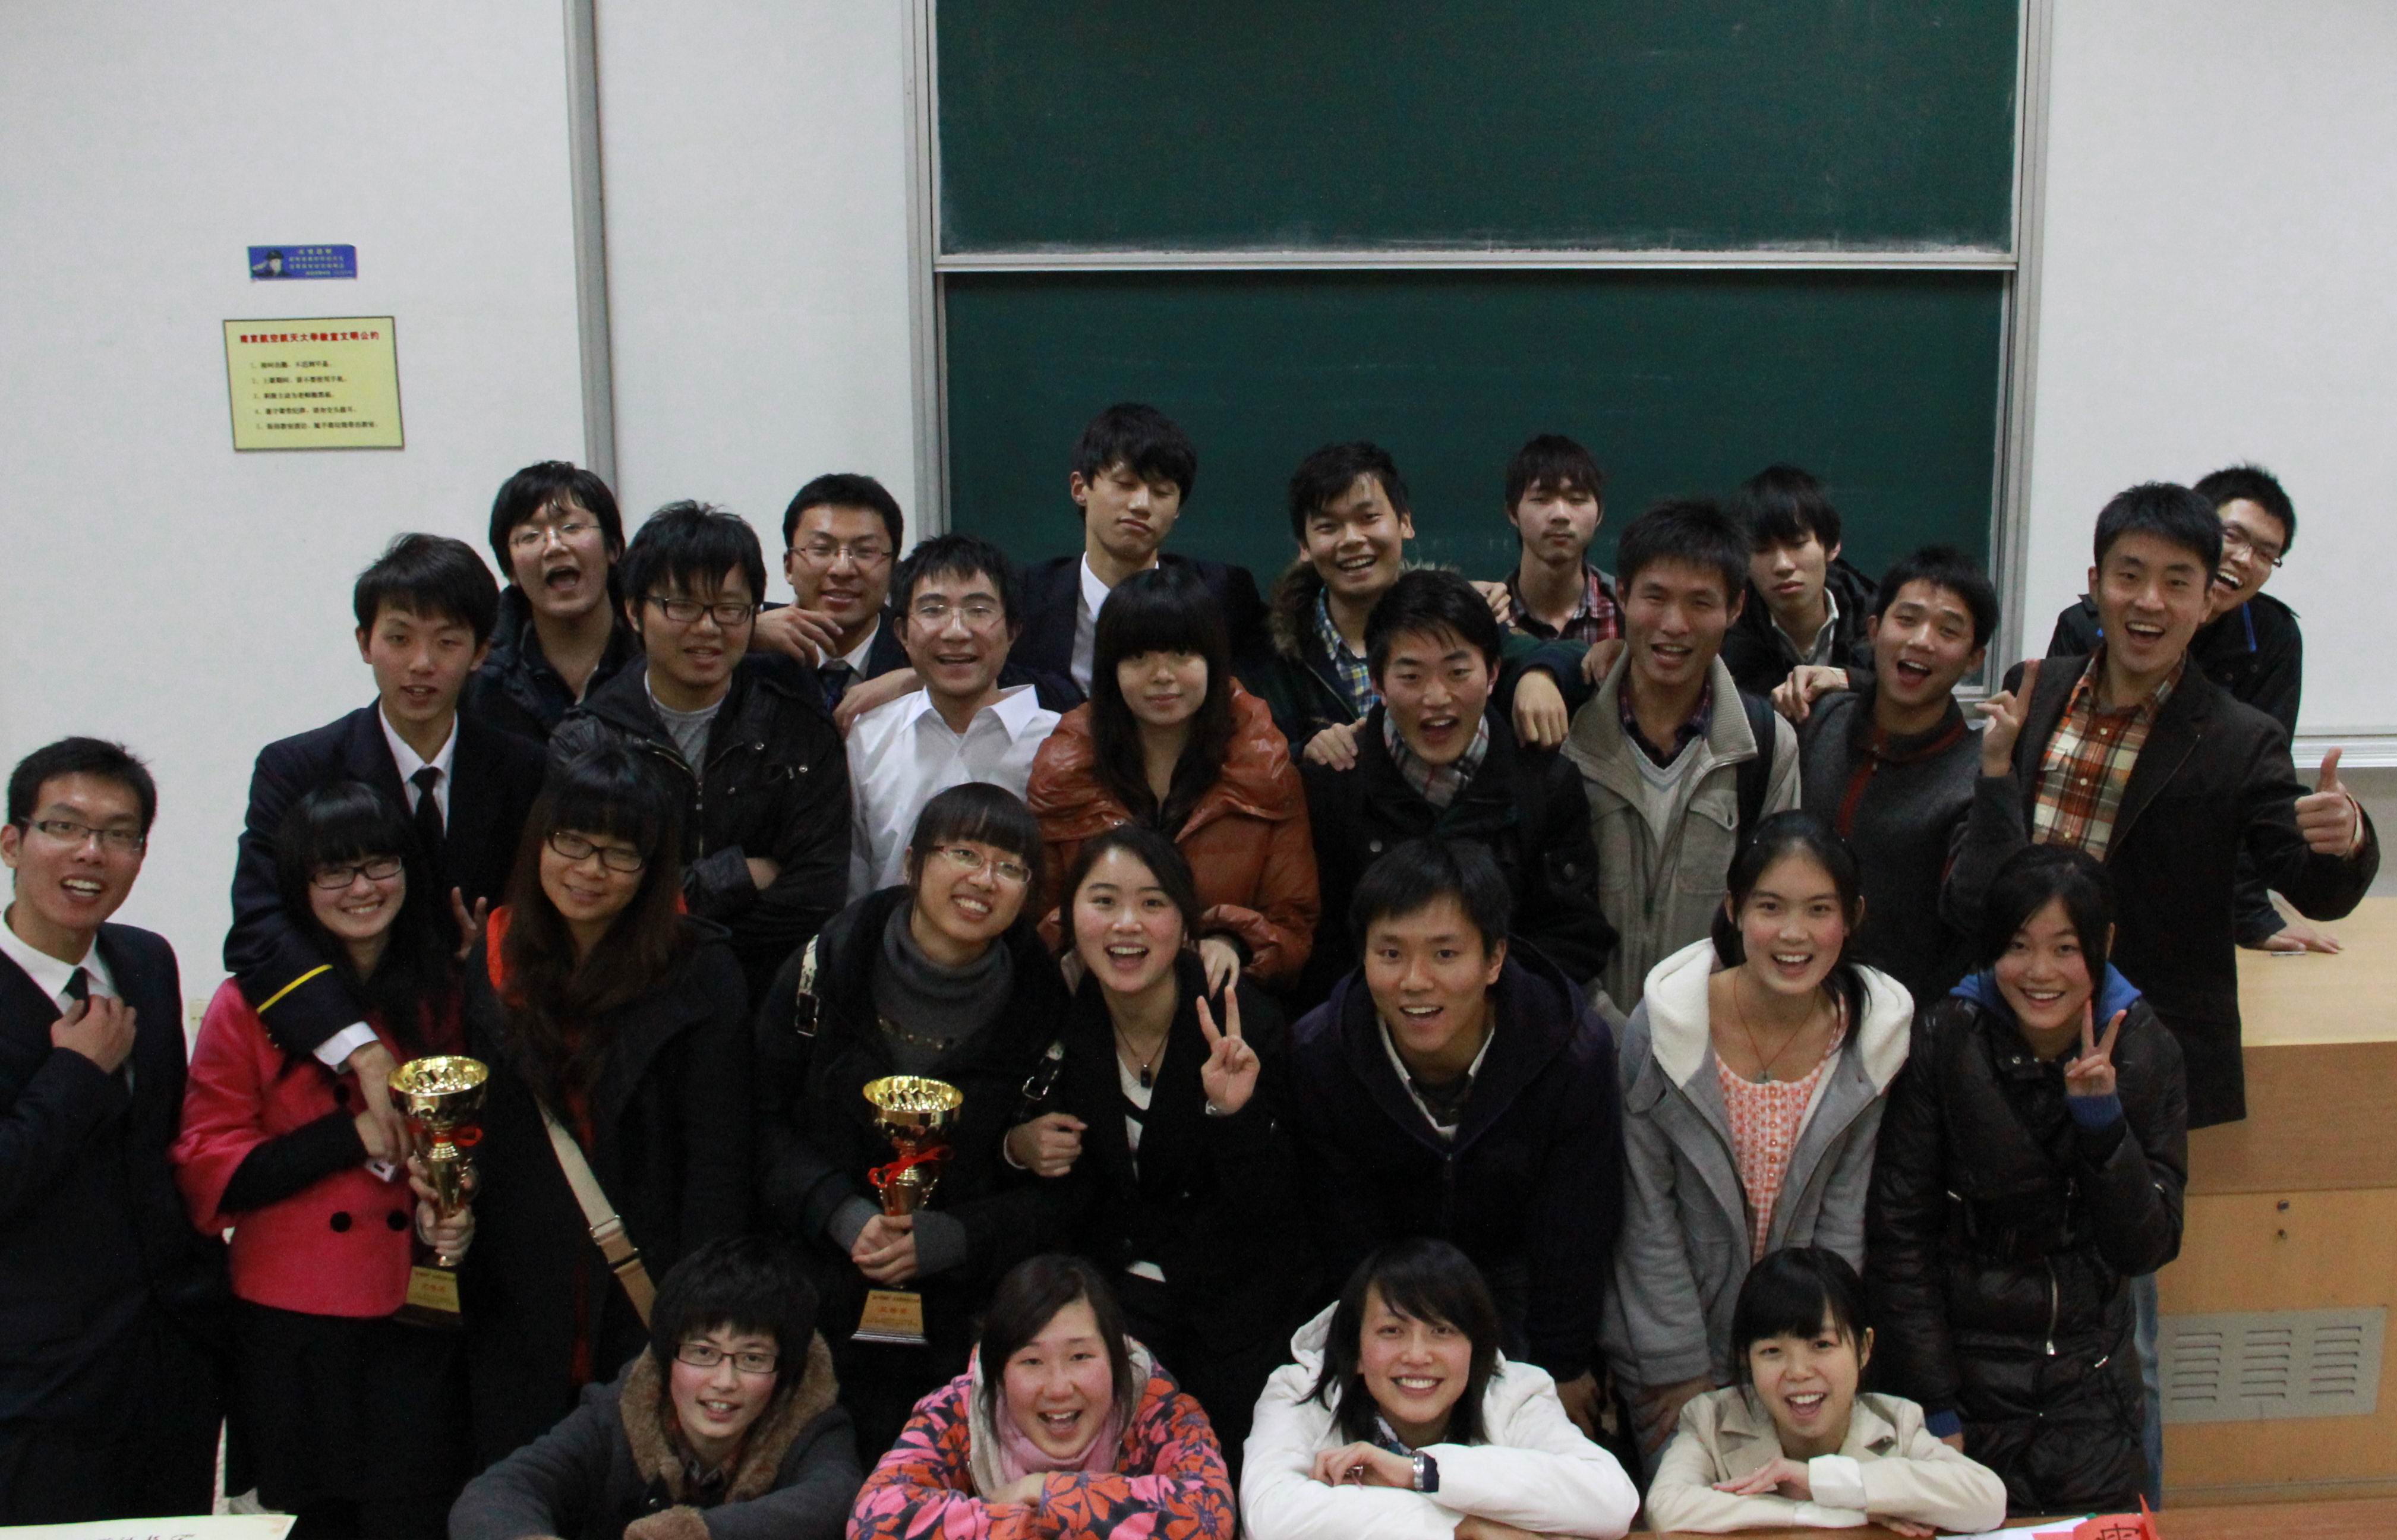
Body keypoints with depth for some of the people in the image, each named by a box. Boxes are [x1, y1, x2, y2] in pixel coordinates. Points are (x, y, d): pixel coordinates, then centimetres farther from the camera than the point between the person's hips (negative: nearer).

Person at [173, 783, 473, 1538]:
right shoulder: (251, 1003, -1)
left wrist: (455, 1214, -2)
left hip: (418, 1324, 2)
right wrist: (351, 1137, -14)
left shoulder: (446, 996, 8)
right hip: (291, 1333, -1)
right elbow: (207, 1173, -5)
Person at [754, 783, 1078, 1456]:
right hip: (816, 1295, 0)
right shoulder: (830, 965, -3)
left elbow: (1055, 1191, 2)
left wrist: (944, 1239, -14)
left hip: (959, 1322, 0)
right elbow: (762, 1118, 1)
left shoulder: (1043, 1006, -3)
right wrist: (841, 1215, -14)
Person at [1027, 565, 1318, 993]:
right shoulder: (1062, 773, 7)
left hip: (1224, 1003, 0)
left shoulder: (1266, 772, 5)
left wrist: (1233, 945, -15)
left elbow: (1294, 927, 6)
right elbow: (1038, 917, 9)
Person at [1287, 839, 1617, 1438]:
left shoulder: (1574, 1051, -31)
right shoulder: (1317, 1054, -29)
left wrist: (1564, 1370, -8)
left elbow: (1572, 1234, -18)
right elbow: (1348, 1238, -15)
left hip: (1517, 1268, 0)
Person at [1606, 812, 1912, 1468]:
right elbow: (1648, 1215, -10)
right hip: (1668, 1338, -2)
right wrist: (1680, 1369, -9)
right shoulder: (1666, 1026, -17)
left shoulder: (1877, 1035, -10)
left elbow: (1844, 1221, -4)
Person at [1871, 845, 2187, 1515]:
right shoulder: (1945, 1040, -13)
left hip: (2090, 1387, 2)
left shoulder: (2145, 1051, -6)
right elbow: (1898, 1238, -10)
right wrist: (1933, 1409, -11)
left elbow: (2148, 1249, -7)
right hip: (1961, 1372, -2)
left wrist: (2101, 1115, -21)